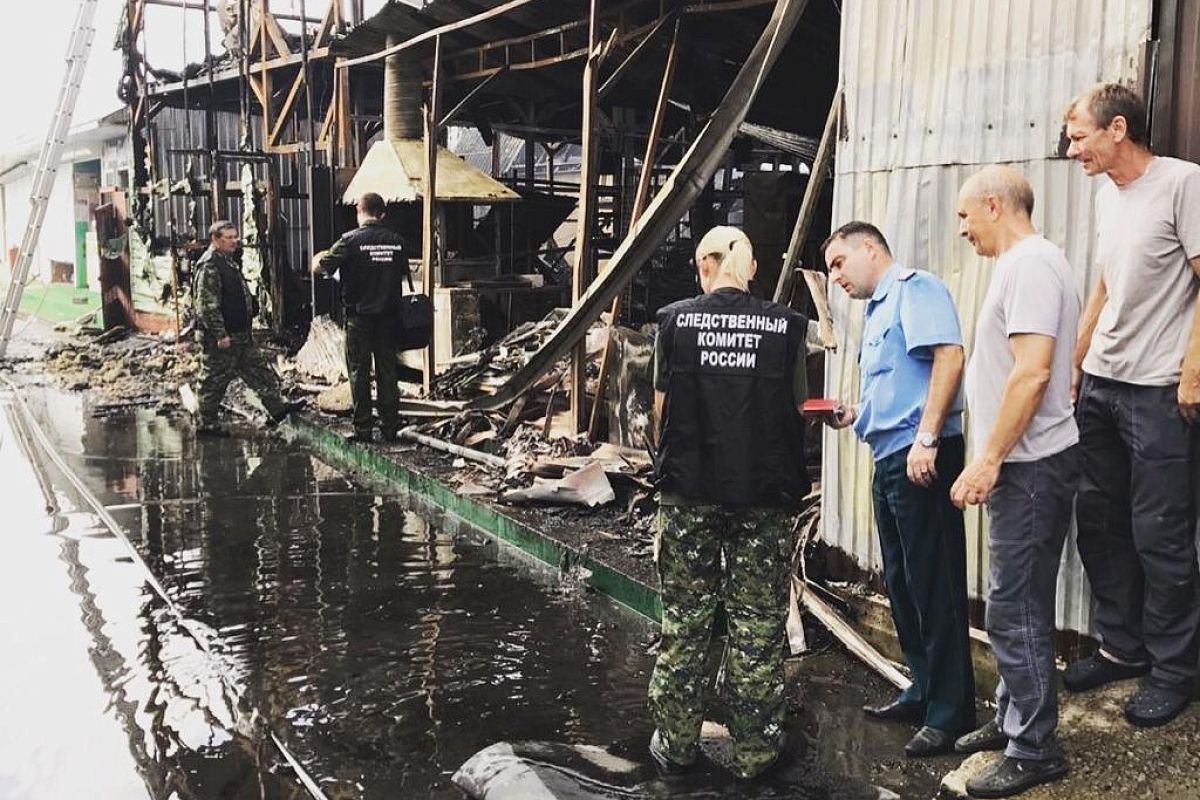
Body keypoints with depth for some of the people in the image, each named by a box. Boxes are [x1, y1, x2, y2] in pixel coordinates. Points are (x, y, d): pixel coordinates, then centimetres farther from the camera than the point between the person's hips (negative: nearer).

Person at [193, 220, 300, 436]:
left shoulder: (229, 262, 16)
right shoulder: (209, 265, -17)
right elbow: (207, 304, -23)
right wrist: (220, 334, -24)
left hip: (240, 334, 10)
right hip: (220, 337, -10)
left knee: (258, 370, 12)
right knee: (214, 380, -1)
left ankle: (277, 407, 17)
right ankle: (207, 425, 8)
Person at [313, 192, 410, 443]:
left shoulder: (351, 240, -10)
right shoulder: (396, 240, 2)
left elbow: (319, 267, -8)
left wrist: (320, 257, 15)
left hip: (359, 315, -3)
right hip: (389, 314, 4)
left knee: (359, 372, 3)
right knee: (388, 370, 9)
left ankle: (363, 429, 4)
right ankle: (390, 427, 11)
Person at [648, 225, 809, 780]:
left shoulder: (675, 320, -2)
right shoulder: (786, 325, -2)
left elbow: (661, 406, 2)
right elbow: (795, 408, 5)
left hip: (689, 490, 0)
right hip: (764, 494, 0)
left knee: (683, 622, 12)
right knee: (758, 627, 10)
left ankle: (675, 742, 23)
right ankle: (754, 750, 19)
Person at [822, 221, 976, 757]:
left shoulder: (915, 288, -5)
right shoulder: (877, 311, 24)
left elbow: (948, 355, -19)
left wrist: (926, 438, -25)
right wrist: (855, 415, 12)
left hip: (922, 457, -10)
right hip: (889, 460, 10)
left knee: (934, 586, -5)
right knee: (901, 583, 16)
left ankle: (950, 713, 3)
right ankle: (923, 690, 28)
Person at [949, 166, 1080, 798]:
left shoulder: (1030, 262, -14)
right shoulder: (1018, 264, 17)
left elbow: (1033, 372, -23)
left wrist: (988, 459, -21)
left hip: (1030, 465, -10)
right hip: (1021, 465, 10)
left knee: (1014, 608, -4)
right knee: (1016, 604, 17)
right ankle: (1013, 721, 29)